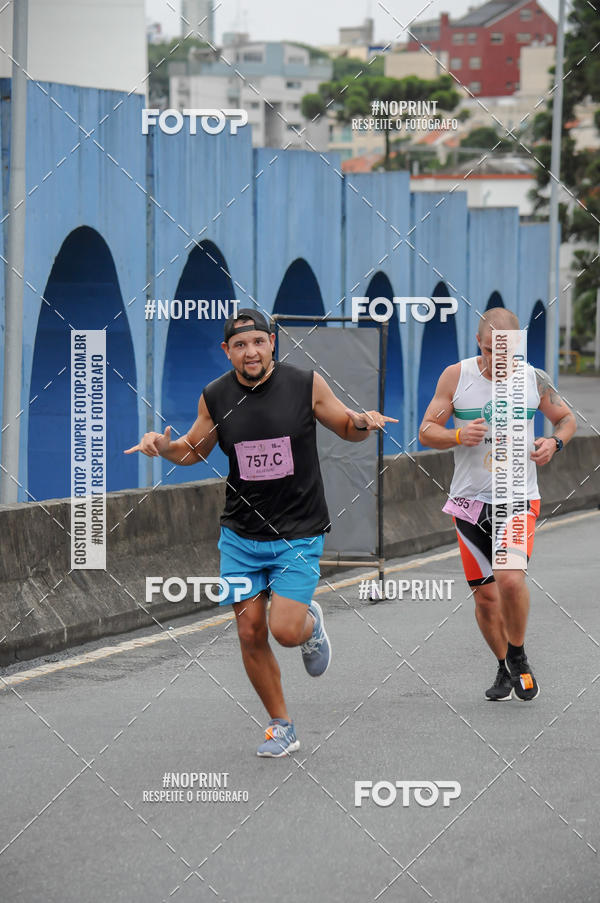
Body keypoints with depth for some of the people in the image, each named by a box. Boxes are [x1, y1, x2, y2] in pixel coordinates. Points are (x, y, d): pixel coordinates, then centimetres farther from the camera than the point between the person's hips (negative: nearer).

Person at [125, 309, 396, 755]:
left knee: (285, 629, -15)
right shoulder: (215, 397, -1)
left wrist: (364, 422, -16)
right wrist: (164, 446, -5)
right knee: (251, 635, 1)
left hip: (298, 534, -3)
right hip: (240, 534, 3)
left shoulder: (306, 384, -8)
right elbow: (195, 449, 16)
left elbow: (347, 428, 7)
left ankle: (311, 623, 23)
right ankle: (282, 728, 19)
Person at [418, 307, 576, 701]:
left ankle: (518, 657, 3)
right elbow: (427, 431, 1)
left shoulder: (535, 380, -1)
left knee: (510, 578, -22)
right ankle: (505, 669, 27)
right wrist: (459, 436, -19)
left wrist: (554, 443, -6)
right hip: (471, 501, 1)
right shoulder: (456, 376, -2)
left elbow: (566, 418, 16)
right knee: (485, 595, 5)